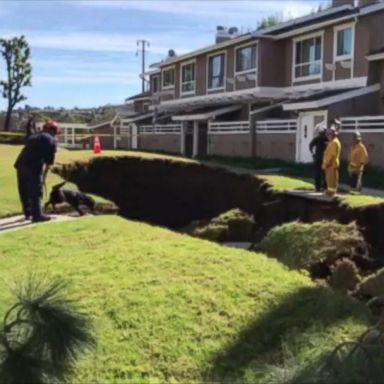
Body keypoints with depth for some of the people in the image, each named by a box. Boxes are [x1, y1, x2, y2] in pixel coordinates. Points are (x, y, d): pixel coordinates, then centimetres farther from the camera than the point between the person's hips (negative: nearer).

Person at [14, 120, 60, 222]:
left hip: (21, 164, 7)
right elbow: (49, 160, 2)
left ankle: (28, 213, 28)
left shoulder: (32, 136, 27)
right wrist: (44, 174, 13)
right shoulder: (51, 140, 6)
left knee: (24, 191, 16)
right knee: (36, 192, -1)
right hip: (34, 167, -7)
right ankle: (37, 215, -1)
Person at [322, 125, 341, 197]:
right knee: (329, 179, 14)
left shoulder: (334, 142, -16)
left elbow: (332, 154, -21)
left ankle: (331, 192, -5)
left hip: (332, 164, -10)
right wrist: (326, 163, 19)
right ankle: (330, 191, 19)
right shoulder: (332, 142, 18)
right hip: (330, 164, 10)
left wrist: (326, 163, -19)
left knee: (331, 179, -7)